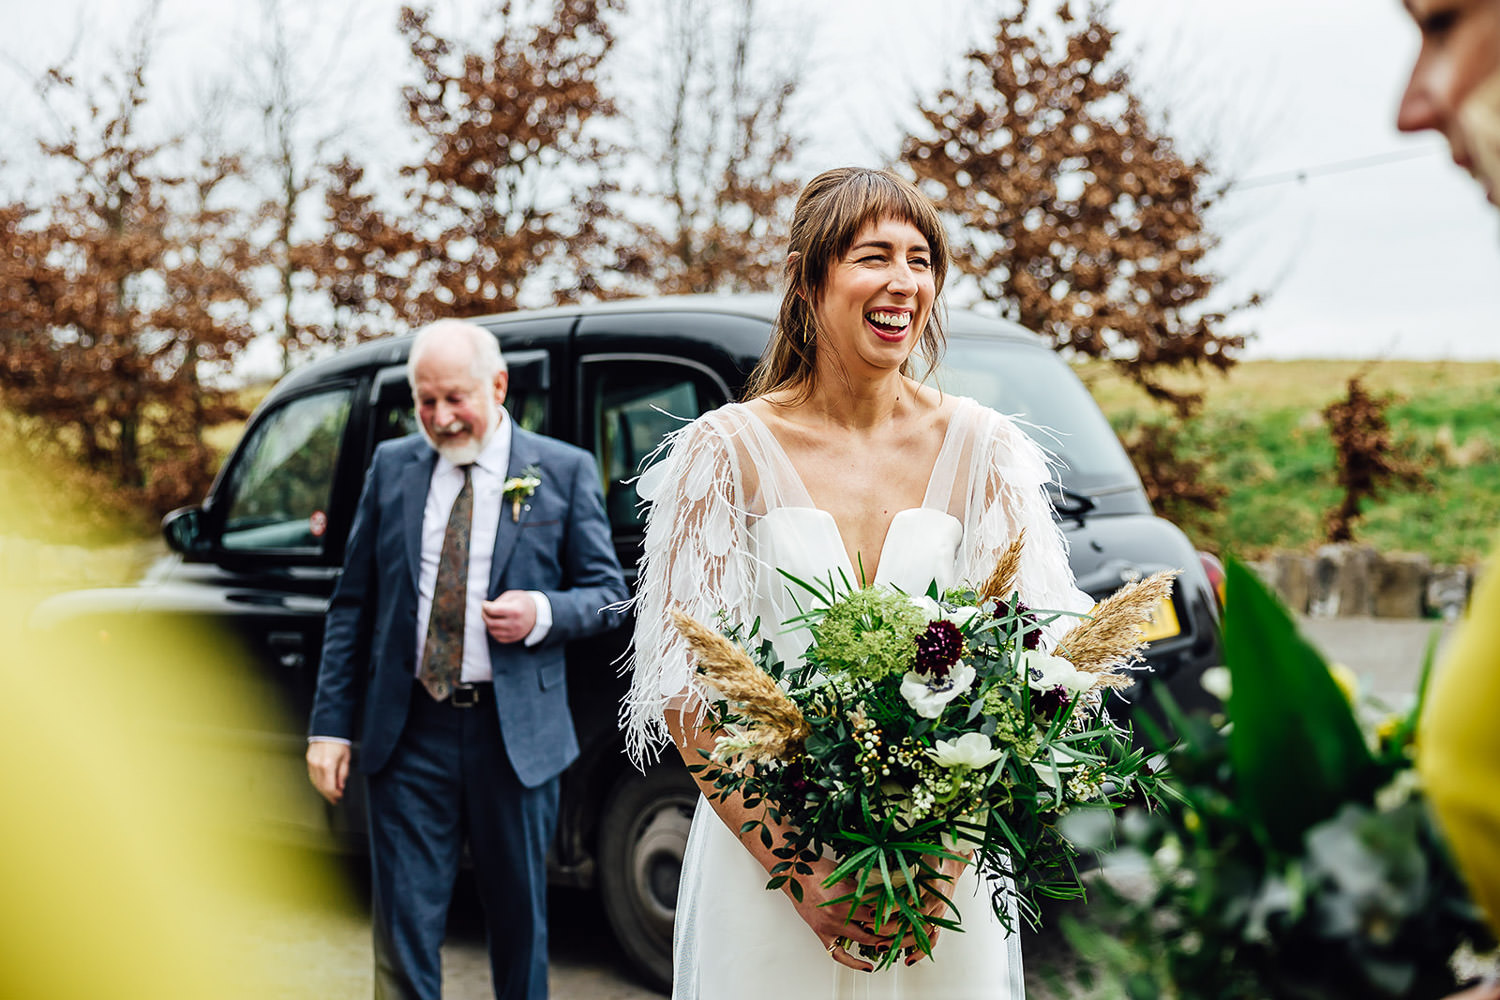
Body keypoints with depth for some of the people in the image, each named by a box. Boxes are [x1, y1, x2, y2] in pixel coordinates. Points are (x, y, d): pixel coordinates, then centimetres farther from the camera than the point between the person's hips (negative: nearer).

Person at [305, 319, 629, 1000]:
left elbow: (609, 595, 5)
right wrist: (330, 724, 3)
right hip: (408, 733, 1)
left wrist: (544, 613, -16)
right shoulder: (391, 467, 7)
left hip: (515, 734, -1)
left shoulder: (564, 471, 1)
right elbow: (351, 605, 9)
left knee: (518, 919, 11)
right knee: (404, 929, 1)